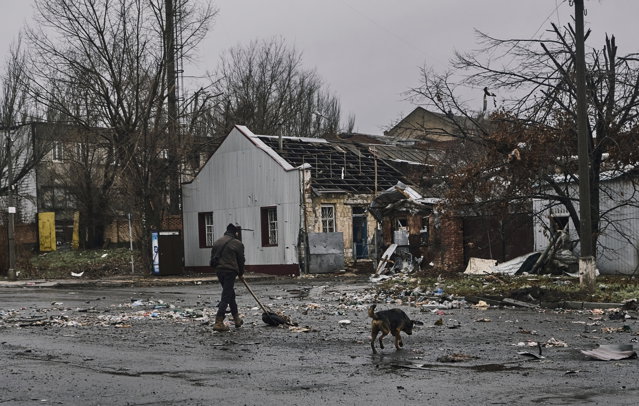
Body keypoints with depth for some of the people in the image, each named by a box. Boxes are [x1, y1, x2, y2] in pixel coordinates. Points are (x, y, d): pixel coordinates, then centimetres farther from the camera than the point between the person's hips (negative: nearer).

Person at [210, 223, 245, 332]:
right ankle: (218, 322, -14)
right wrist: (241, 274, 15)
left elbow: (213, 257, 13)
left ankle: (236, 319, 28)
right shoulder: (237, 244, -5)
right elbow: (241, 260, 1)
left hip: (219, 271, 7)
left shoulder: (217, 241, 12)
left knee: (231, 294, 20)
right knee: (226, 297, -7)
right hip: (230, 272, -7)